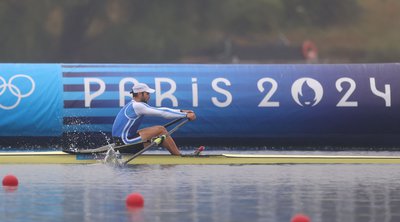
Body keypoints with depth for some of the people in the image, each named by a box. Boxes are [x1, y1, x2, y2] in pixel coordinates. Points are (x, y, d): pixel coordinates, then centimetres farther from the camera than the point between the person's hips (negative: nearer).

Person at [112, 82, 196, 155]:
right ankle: (180, 157, -4)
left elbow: (159, 110, 17)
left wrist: (181, 111, 13)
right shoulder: (137, 106, -15)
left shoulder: (133, 105, 15)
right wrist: (186, 115, -8)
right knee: (160, 130, -9)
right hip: (125, 141, -10)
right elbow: (163, 113, -14)